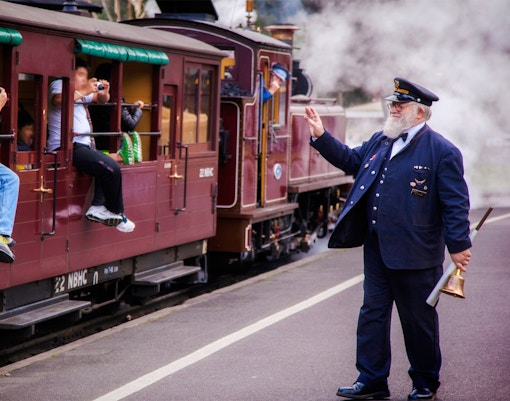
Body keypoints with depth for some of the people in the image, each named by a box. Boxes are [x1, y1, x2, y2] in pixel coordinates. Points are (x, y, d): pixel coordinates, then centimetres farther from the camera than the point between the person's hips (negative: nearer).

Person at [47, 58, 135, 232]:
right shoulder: (58, 84, -3)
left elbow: (102, 100, 32)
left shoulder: (81, 91, 25)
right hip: (68, 146, -11)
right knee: (112, 169, -21)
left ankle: (97, 207, 4)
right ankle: (117, 214, -7)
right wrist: (84, 91, -19)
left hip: (83, 145, 11)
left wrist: (104, 92, 8)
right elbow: (57, 100, -26)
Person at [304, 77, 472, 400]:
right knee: (373, 313, 9)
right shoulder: (380, 142, 11)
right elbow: (351, 160, 24)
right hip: (377, 250, 7)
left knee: (419, 321, 5)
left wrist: (459, 246, -14)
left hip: (414, 254, -6)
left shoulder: (442, 152, -9)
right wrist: (321, 136, 13)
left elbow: (456, 203, -10)